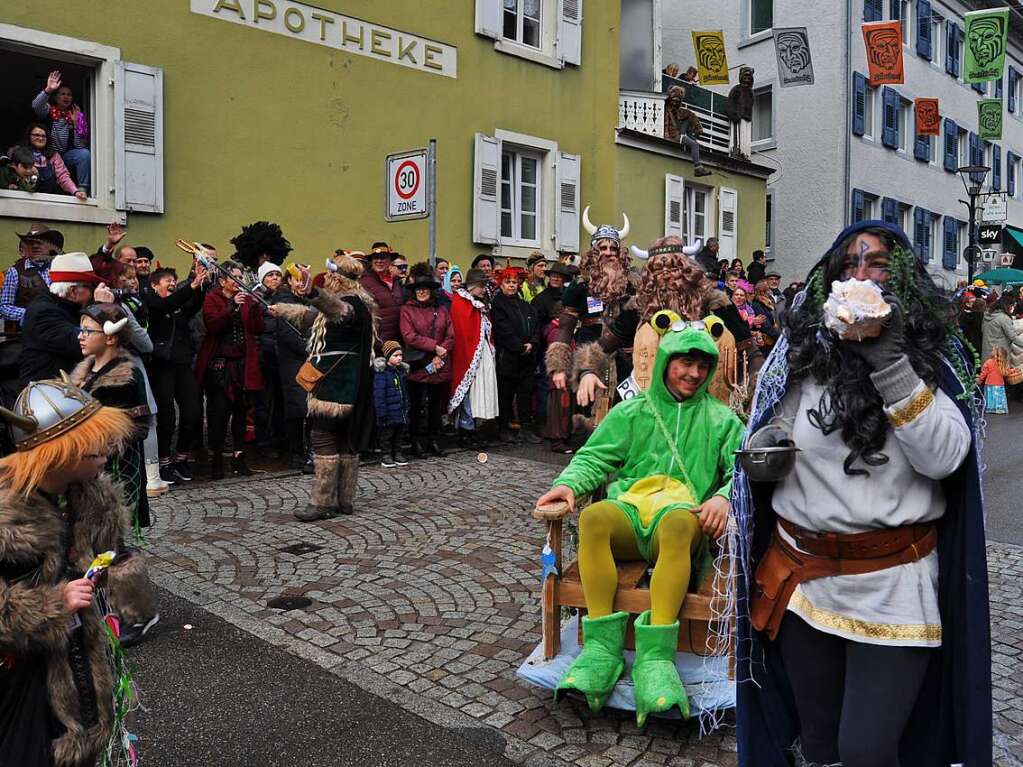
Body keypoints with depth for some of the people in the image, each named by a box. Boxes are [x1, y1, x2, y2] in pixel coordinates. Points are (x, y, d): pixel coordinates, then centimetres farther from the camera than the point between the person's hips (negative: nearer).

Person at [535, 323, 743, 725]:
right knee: (593, 516, -35)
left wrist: (724, 496, -14)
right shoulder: (630, 412, 22)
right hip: (628, 512, 1)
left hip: (682, 515, -1)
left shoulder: (721, 419, 22)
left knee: (679, 522, -39)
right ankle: (603, 647, -33)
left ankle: (655, 654, -41)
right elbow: (595, 457, 14)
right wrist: (568, 483, -8)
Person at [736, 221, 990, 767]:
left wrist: (891, 364, -22)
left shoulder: (933, 354, 0)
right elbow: (763, 452, 13)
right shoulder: (804, 349, 4)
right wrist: (763, 448, -10)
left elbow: (944, 457, -15)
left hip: (893, 584, -2)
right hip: (803, 576, 2)